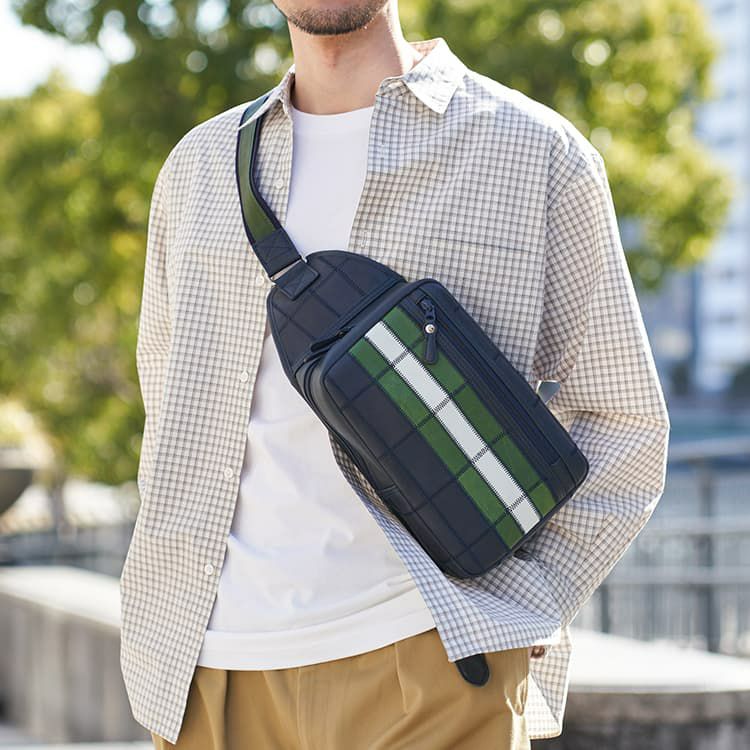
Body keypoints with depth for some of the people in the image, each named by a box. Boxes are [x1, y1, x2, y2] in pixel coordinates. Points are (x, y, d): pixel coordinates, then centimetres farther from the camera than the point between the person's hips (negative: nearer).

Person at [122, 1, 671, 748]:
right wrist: (172, 619, 12)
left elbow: (623, 426, 4)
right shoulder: (199, 166, 15)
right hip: (216, 668, 4)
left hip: (427, 659, -3)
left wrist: (512, 620, -6)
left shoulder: (540, 153, 3)